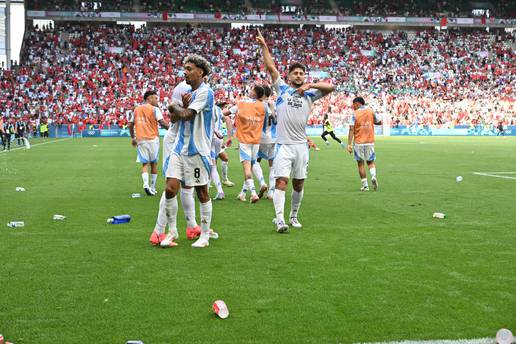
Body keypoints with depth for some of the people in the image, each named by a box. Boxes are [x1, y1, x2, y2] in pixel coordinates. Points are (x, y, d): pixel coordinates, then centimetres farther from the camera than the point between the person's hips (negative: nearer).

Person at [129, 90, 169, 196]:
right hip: (152, 139, -3)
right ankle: (152, 187, 14)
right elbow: (162, 122, -14)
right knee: (153, 163, 10)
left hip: (140, 140, 3)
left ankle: (146, 184, -20)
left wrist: (133, 138, 25)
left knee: (145, 163, 3)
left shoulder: (136, 109, 11)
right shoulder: (154, 109, -4)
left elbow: (130, 125, 14)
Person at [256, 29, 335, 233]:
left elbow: (331, 87, 1)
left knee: (298, 184, 11)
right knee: (281, 182, -13)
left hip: (301, 145, 3)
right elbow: (270, 67, 3)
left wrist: (310, 85, -9)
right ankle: (279, 219, -17)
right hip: (283, 145, -3)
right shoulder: (282, 89, 8)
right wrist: (264, 47, -4)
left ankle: (293, 216, 26)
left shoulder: (309, 94, 11)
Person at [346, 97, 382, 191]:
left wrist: (349, 144, -14)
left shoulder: (355, 114, -7)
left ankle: (365, 185, 7)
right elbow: (379, 122, 14)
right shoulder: (371, 111, 3)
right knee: (370, 162, 15)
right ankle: (373, 176, -13)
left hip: (359, 142, -2)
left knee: (361, 163, 8)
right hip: (370, 141, 3)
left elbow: (351, 129, -13)